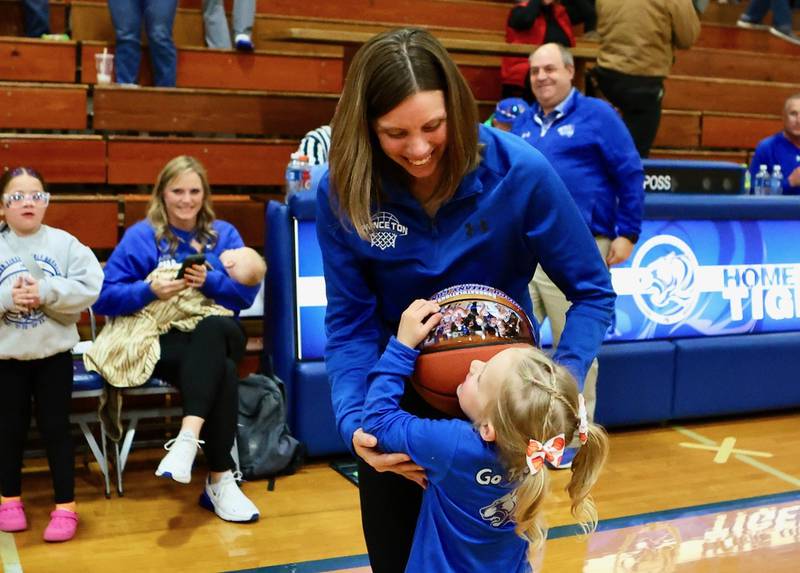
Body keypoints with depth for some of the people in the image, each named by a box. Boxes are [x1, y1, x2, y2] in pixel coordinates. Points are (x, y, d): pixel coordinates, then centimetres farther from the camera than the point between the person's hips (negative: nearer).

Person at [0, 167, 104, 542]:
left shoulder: (65, 243, -4)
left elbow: (90, 288, -13)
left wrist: (46, 292, -23)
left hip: (54, 353, -1)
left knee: (56, 428, 5)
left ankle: (65, 505, 15)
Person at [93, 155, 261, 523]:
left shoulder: (224, 234, 15)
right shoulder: (140, 236, 8)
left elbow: (248, 291, 5)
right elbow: (104, 298, 1)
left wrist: (210, 281, -13)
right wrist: (151, 291, -16)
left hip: (218, 336, 2)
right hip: (164, 342, -2)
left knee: (212, 328, -38)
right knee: (221, 372, -35)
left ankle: (188, 438, -47)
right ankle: (220, 481, -32)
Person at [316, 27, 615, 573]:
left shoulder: (520, 173, -23)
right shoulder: (343, 192, -19)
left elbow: (592, 293, -14)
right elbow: (350, 322, -13)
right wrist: (355, 421, -28)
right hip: (399, 399, 1)